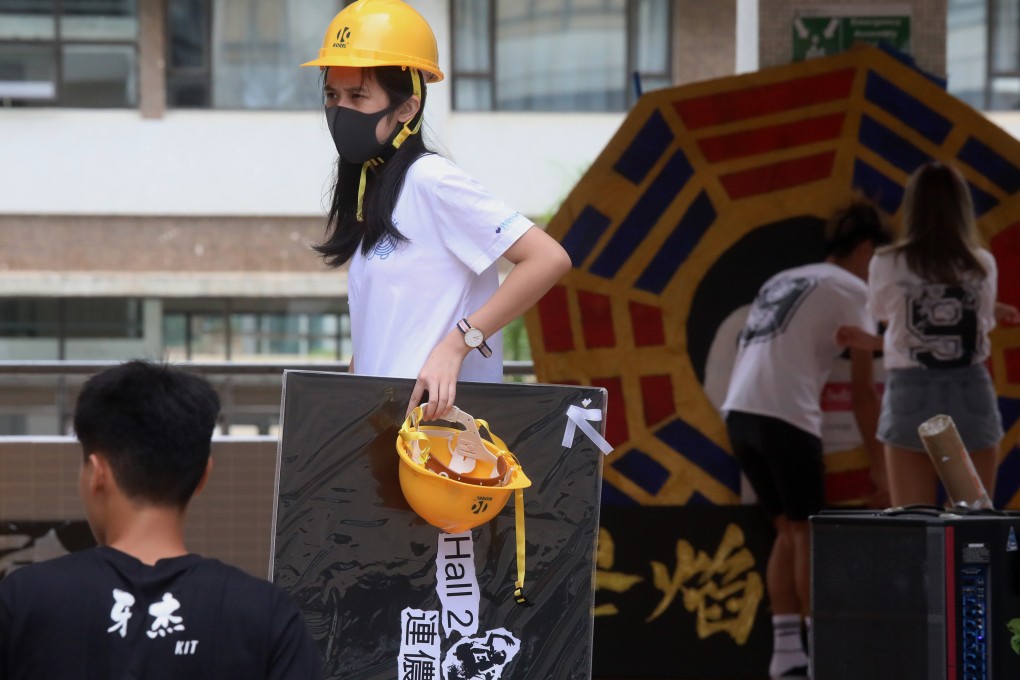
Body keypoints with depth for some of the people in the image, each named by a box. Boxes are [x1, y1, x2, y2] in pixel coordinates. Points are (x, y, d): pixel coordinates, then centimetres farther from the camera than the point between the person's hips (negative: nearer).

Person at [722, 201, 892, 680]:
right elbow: (863, 391, 2)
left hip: (738, 411, 7)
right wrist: (878, 465, 7)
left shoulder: (782, 282, 25)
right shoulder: (852, 289, 4)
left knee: (789, 529, 15)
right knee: (807, 532, 3)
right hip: (784, 414, -7)